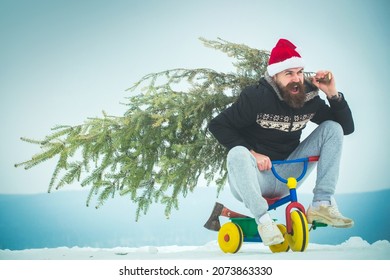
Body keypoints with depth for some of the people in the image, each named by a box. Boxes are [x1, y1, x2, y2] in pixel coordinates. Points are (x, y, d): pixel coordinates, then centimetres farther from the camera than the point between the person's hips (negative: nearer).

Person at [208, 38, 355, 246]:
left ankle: (322, 204, -13)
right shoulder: (256, 97, -14)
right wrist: (251, 152, -23)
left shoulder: (309, 98, -1)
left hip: (286, 175, 5)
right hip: (253, 178, -4)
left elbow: (347, 127, 2)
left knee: (332, 128, -7)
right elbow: (217, 125, -13)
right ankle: (263, 219, -27)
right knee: (237, 154, -39)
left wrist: (333, 94, -14)